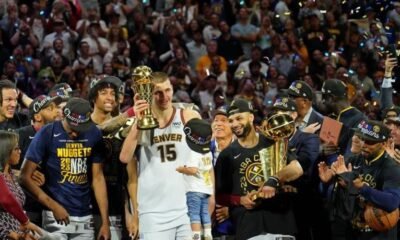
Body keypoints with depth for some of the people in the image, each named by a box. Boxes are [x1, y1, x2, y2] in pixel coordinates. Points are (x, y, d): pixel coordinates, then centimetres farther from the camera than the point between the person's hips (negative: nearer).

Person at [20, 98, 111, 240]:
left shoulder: (94, 135, 3)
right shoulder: (47, 134, -7)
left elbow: (98, 178, 7)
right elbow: (25, 177, -7)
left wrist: (105, 221, 2)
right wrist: (53, 206, -14)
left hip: (85, 217, 3)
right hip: (56, 216, -3)